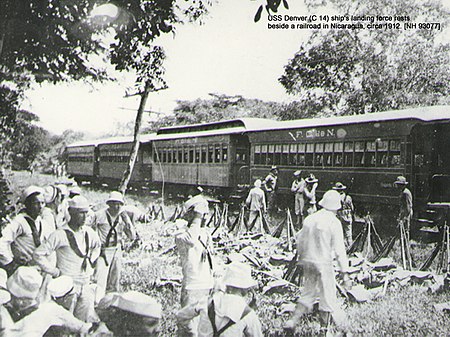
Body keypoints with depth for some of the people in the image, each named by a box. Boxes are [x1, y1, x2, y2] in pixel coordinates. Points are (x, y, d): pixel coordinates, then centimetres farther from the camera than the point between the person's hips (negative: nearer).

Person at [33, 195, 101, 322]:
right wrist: (55, 271, -12)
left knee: (88, 320, 8)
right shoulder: (60, 234, -14)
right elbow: (38, 255, -13)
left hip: (86, 284, 5)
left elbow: (97, 246, 26)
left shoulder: (89, 232, 3)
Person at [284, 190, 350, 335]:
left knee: (309, 292, 19)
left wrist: (301, 258, 25)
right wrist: (345, 272, -10)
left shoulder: (309, 219, 4)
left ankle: (293, 320, 12)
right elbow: (339, 249, -14)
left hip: (307, 262, 6)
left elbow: (299, 240, 11)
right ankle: (325, 327, 18)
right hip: (324, 263, -6)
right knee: (327, 296, 9)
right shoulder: (334, 223, -12)